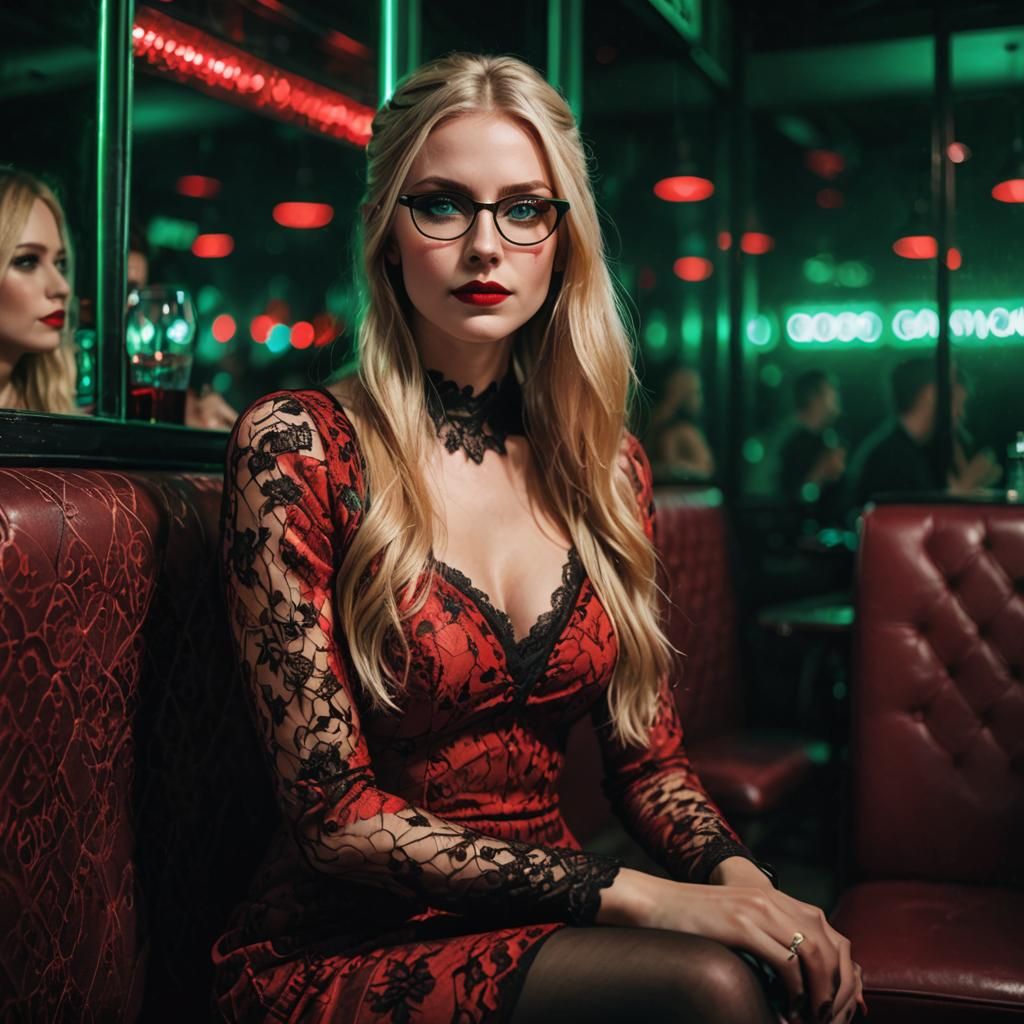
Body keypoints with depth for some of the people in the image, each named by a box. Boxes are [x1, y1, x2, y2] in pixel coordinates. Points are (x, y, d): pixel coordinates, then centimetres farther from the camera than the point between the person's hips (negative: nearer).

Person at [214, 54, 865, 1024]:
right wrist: (633, 895, -22)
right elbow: (336, 816, -15)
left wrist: (737, 874, -12)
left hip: (538, 928, 5)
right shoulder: (295, 446, -11)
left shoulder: (605, 464, 4)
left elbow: (648, 756, 8)